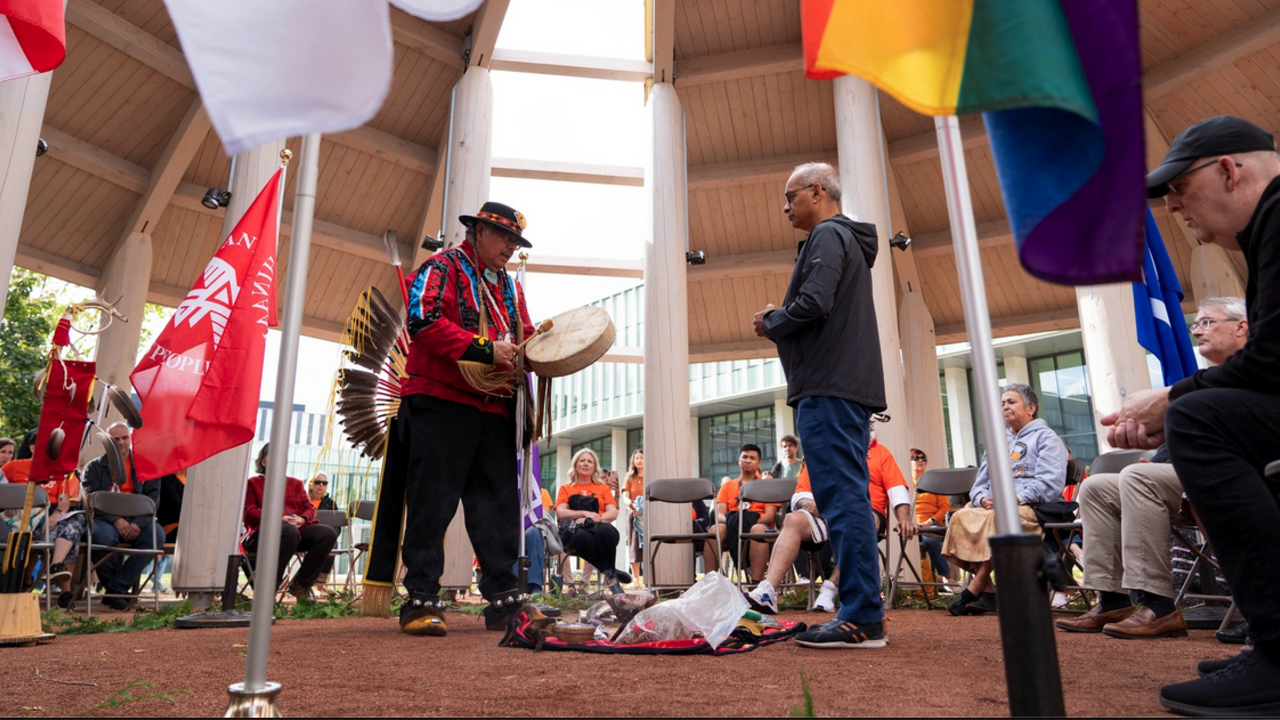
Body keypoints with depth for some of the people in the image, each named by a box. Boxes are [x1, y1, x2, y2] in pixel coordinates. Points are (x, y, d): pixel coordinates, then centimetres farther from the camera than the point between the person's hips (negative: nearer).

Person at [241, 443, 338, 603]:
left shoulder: (296, 483, 28)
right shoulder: (252, 483, 16)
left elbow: (310, 508, 20)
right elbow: (249, 512, 1)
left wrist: (302, 519, -7)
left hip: (297, 528, 5)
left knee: (329, 533, -23)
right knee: (290, 532, -40)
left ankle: (300, 584, -13)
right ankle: (267, 588, -30)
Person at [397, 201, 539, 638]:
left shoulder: (509, 286, 24)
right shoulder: (443, 268, 0)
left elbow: (524, 337, 28)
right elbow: (423, 320, -15)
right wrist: (485, 350, -17)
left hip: (495, 409, 7)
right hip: (442, 402, -7)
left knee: (498, 504, 5)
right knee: (433, 503, -3)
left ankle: (504, 600, 10)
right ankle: (421, 601, 7)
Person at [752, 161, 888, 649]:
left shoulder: (827, 236, -5)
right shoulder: (850, 240, 27)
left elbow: (813, 303, -20)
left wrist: (770, 322, -2)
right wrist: (779, 320, 14)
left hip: (828, 388, -11)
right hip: (850, 386, 11)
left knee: (842, 500, -11)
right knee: (849, 501, 10)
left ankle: (861, 619, -8)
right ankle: (863, 614, 15)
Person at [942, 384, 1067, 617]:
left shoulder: (1045, 437, 10)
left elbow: (1051, 483, -7)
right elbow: (979, 484, 24)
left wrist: (1018, 498, -18)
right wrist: (983, 499, -1)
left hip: (1030, 508, -6)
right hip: (993, 507, 6)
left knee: (997, 518, -38)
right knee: (961, 517, -26)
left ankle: (974, 589, -32)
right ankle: (988, 590, -27)